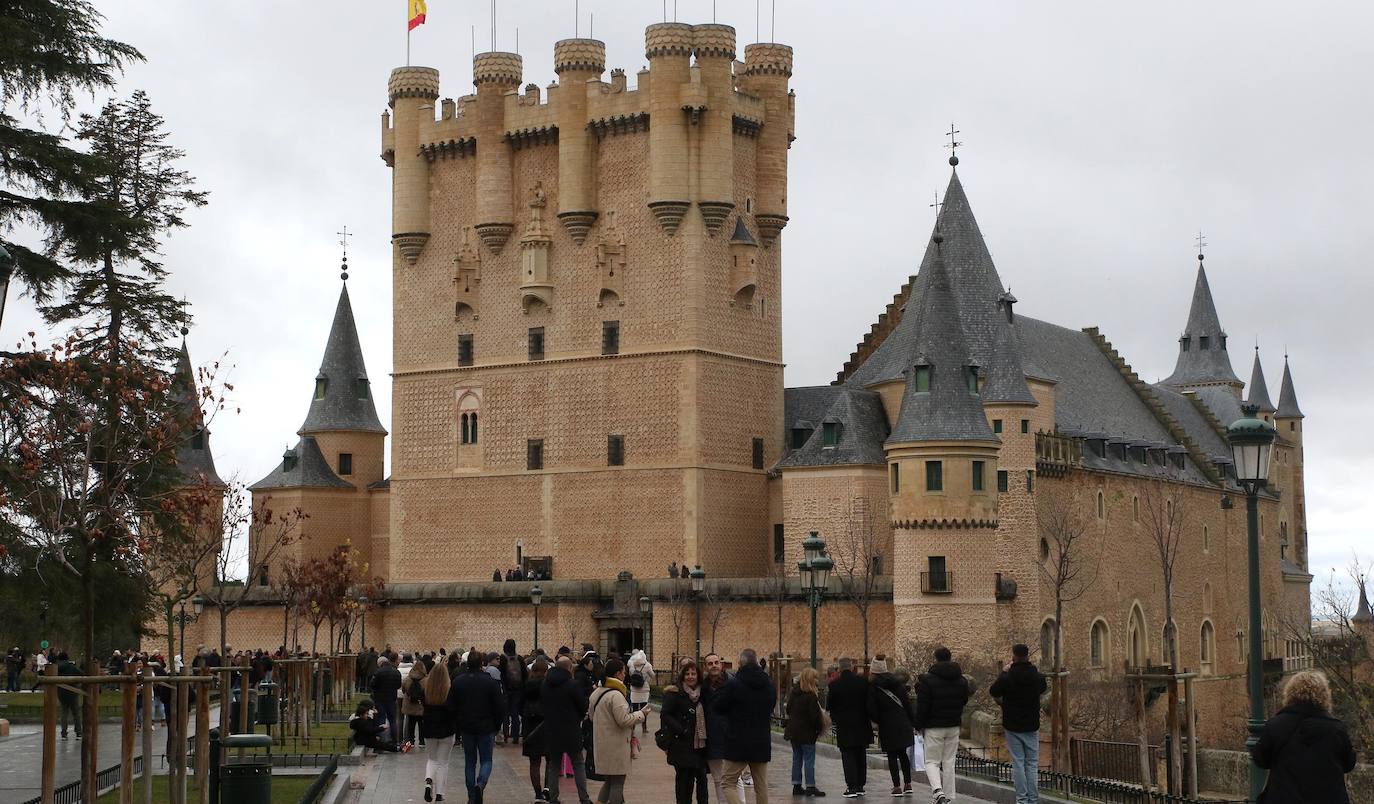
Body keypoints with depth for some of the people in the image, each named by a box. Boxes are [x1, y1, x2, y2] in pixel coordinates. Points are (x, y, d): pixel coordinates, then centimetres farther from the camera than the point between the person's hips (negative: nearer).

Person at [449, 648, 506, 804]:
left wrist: (458, 726, 12)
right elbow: (500, 707, -8)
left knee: (470, 762, 13)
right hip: (486, 727, -2)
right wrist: (496, 726, 6)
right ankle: (480, 784, -19)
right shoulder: (491, 682, -10)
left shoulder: (458, 682, -2)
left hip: (466, 728, 2)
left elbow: (451, 707, 1)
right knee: (486, 760, 9)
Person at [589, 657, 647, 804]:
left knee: (609, 780, 17)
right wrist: (641, 714, -8)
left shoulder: (596, 693, 9)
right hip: (616, 745, -9)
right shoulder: (616, 695, -19)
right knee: (618, 782, 1)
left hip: (601, 743, 9)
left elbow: (592, 716, 18)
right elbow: (624, 720, -21)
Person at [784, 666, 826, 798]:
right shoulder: (811, 696, -16)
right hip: (807, 733, -7)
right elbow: (815, 715, -17)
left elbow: (788, 711, 13)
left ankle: (796, 786, 17)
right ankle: (810, 787, -2)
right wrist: (820, 728, -4)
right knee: (809, 760, -2)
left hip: (793, 731, 7)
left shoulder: (793, 693, 6)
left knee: (797, 759, 13)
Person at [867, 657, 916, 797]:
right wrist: (913, 721, 12)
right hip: (904, 725, 4)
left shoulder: (873, 687, -8)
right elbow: (907, 703, 5)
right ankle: (907, 784, 16)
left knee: (892, 756, 4)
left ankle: (897, 786, 1)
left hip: (887, 727, -4)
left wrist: (879, 721, 11)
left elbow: (872, 711, -9)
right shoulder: (896, 683, 4)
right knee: (903, 754, 16)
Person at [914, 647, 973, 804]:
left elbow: (922, 706, -11)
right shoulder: (961, 680, 5)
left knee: (932, 761, 2)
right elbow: (964, 700, 15)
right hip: (954, 726, 4)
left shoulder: (927, 680, -12)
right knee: (949, 762, 11)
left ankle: (938, 791, -20)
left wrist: (919, 726, -2)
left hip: (934, 727, -4)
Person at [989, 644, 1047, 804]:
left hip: (1012, 726, -2)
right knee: (1032, 764, 7)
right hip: (1032, 726, 2)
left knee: (1018, 763, 2)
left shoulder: (1007, 678, -14)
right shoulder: (1038, 677, -4)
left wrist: (1004, 672, 12)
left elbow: (992, 692, 4)